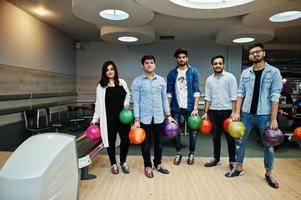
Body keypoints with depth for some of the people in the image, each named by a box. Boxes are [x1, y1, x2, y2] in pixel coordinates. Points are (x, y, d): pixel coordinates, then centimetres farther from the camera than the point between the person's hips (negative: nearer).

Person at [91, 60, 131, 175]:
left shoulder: (122, 82, 5)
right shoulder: (101, 86, 0)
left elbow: (127, 96, 15)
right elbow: (99, 104, 1)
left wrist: (126, 104, -4)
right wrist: (95, 119, 0)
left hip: (122, 116, 2)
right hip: (109, 118, -1)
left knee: (126, 139, -1)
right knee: (111, 141, 7)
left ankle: (123, 162, 24)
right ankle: (113, 164, 27)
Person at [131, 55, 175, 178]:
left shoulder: (161, 80, 5)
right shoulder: (137, 81, -4)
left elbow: (164, 99, 9)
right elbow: (136, 102, -7)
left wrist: (168, 116, 7)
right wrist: (136, 120, -11)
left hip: (159, 117, 3)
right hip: (144, 118, -3)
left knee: (159, 142, 13)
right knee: (146, 143, 9)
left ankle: (158, 164, 32)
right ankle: (148, 166, 27)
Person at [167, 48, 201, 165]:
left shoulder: (193, 72, 0)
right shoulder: (172, 73, 4)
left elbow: (196, 91, -5)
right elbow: (169, 92, 4)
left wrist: (195, 108, -12)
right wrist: (167, 108, 0)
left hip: (189, 107, -1)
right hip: (176, 107, 2)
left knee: (192, 131, 8)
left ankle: (191, 153, 27)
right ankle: (178, 153, 27)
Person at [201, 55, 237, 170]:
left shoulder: (230, 77, -5)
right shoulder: (209, 79, 7)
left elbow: (234, 97, -8)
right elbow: (208, 97, 8)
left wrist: (233, 112, -14)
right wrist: (206, 112, 4)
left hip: (227, 111, -4)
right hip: (213, 112, 4)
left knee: (230, 137, 5)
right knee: (215, 137, 13)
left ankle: (232, 161, 18)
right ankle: (216, 159, 25)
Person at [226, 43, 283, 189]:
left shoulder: (274, 72, -3)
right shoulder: (245, 73, 6)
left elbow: (275, 96, -9)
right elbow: (241, 93, 4)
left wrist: (273, 119, -13)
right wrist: (237, 112, -4)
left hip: (265, 115, -2)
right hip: (246, 114, 3)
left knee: (269, 144, 10)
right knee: (240, 141, 10)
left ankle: (268, 174, 29)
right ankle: (239, 169, 27)